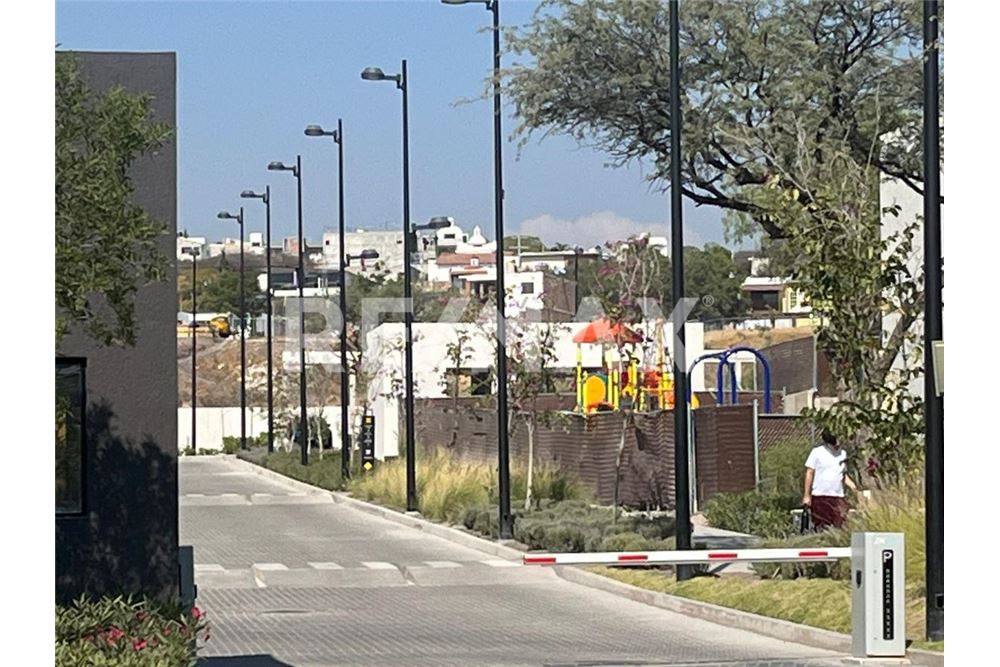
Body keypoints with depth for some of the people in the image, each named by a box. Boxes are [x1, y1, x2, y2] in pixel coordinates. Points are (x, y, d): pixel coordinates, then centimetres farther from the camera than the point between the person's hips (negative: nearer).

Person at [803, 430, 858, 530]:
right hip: (819, 496, -3)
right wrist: (807, 495, -5)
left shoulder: (842, 453, 11)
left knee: (840, 527, -8)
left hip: (837, 496, 3)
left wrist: (854, 488, 7)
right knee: (821, 528, -1)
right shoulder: (817, 452, -2)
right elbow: (809, 473, -1)